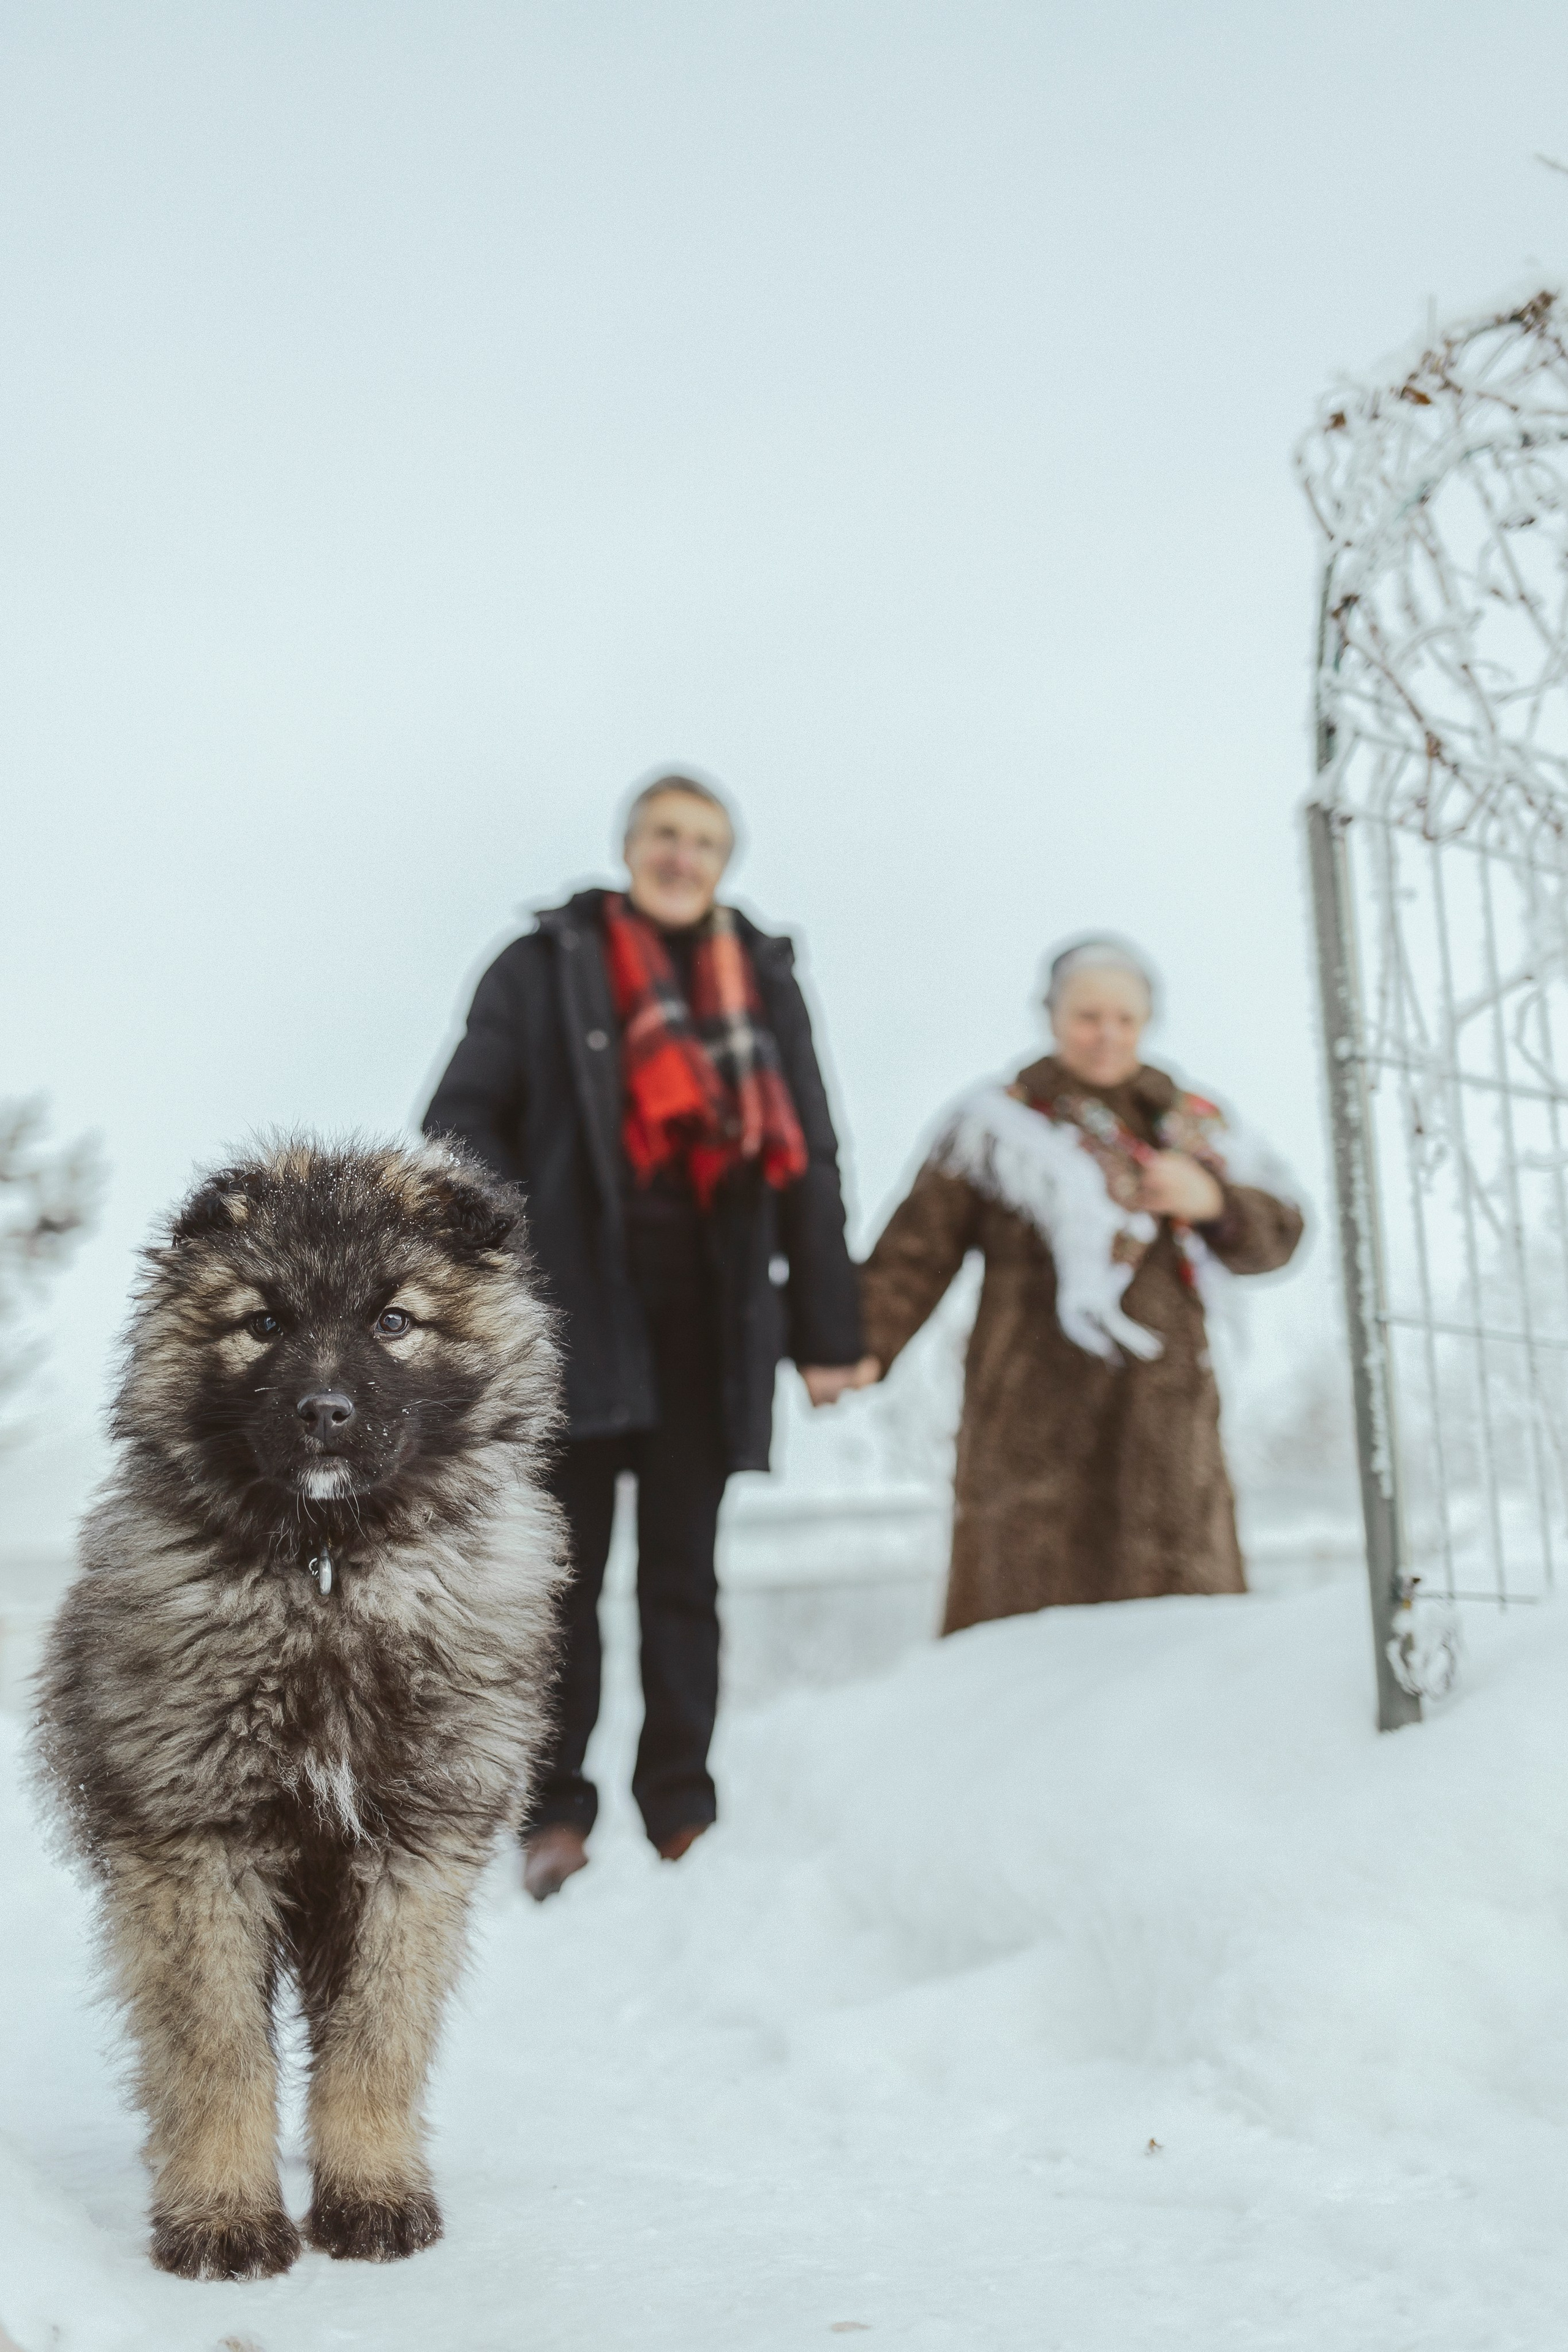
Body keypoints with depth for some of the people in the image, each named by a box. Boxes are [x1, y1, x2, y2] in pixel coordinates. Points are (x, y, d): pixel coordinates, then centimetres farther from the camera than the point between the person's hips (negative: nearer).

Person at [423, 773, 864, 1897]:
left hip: (710, 1316, 2)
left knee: (684, 1573, 7)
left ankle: (682, 1809, 14)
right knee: (565, 1569, 2)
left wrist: (827, 1329, 8)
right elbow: (465, 1119, 2)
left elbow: (809, 1162, 11)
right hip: (574, 1309, -2)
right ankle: (555, 1814, 8)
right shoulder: (545, 967, 5)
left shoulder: (765, 981, 12)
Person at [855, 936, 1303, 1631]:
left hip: (1160, 1413, 3)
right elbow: (920, 1247, 0)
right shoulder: (998, 1123, 7)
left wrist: (1213, 1201, -10)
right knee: (1025, 1607, -8)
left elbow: (1276, 1235, 12)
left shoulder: (1187, 1123, 16)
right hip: (1032, 1412, -2)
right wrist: (867, 1346, -15)